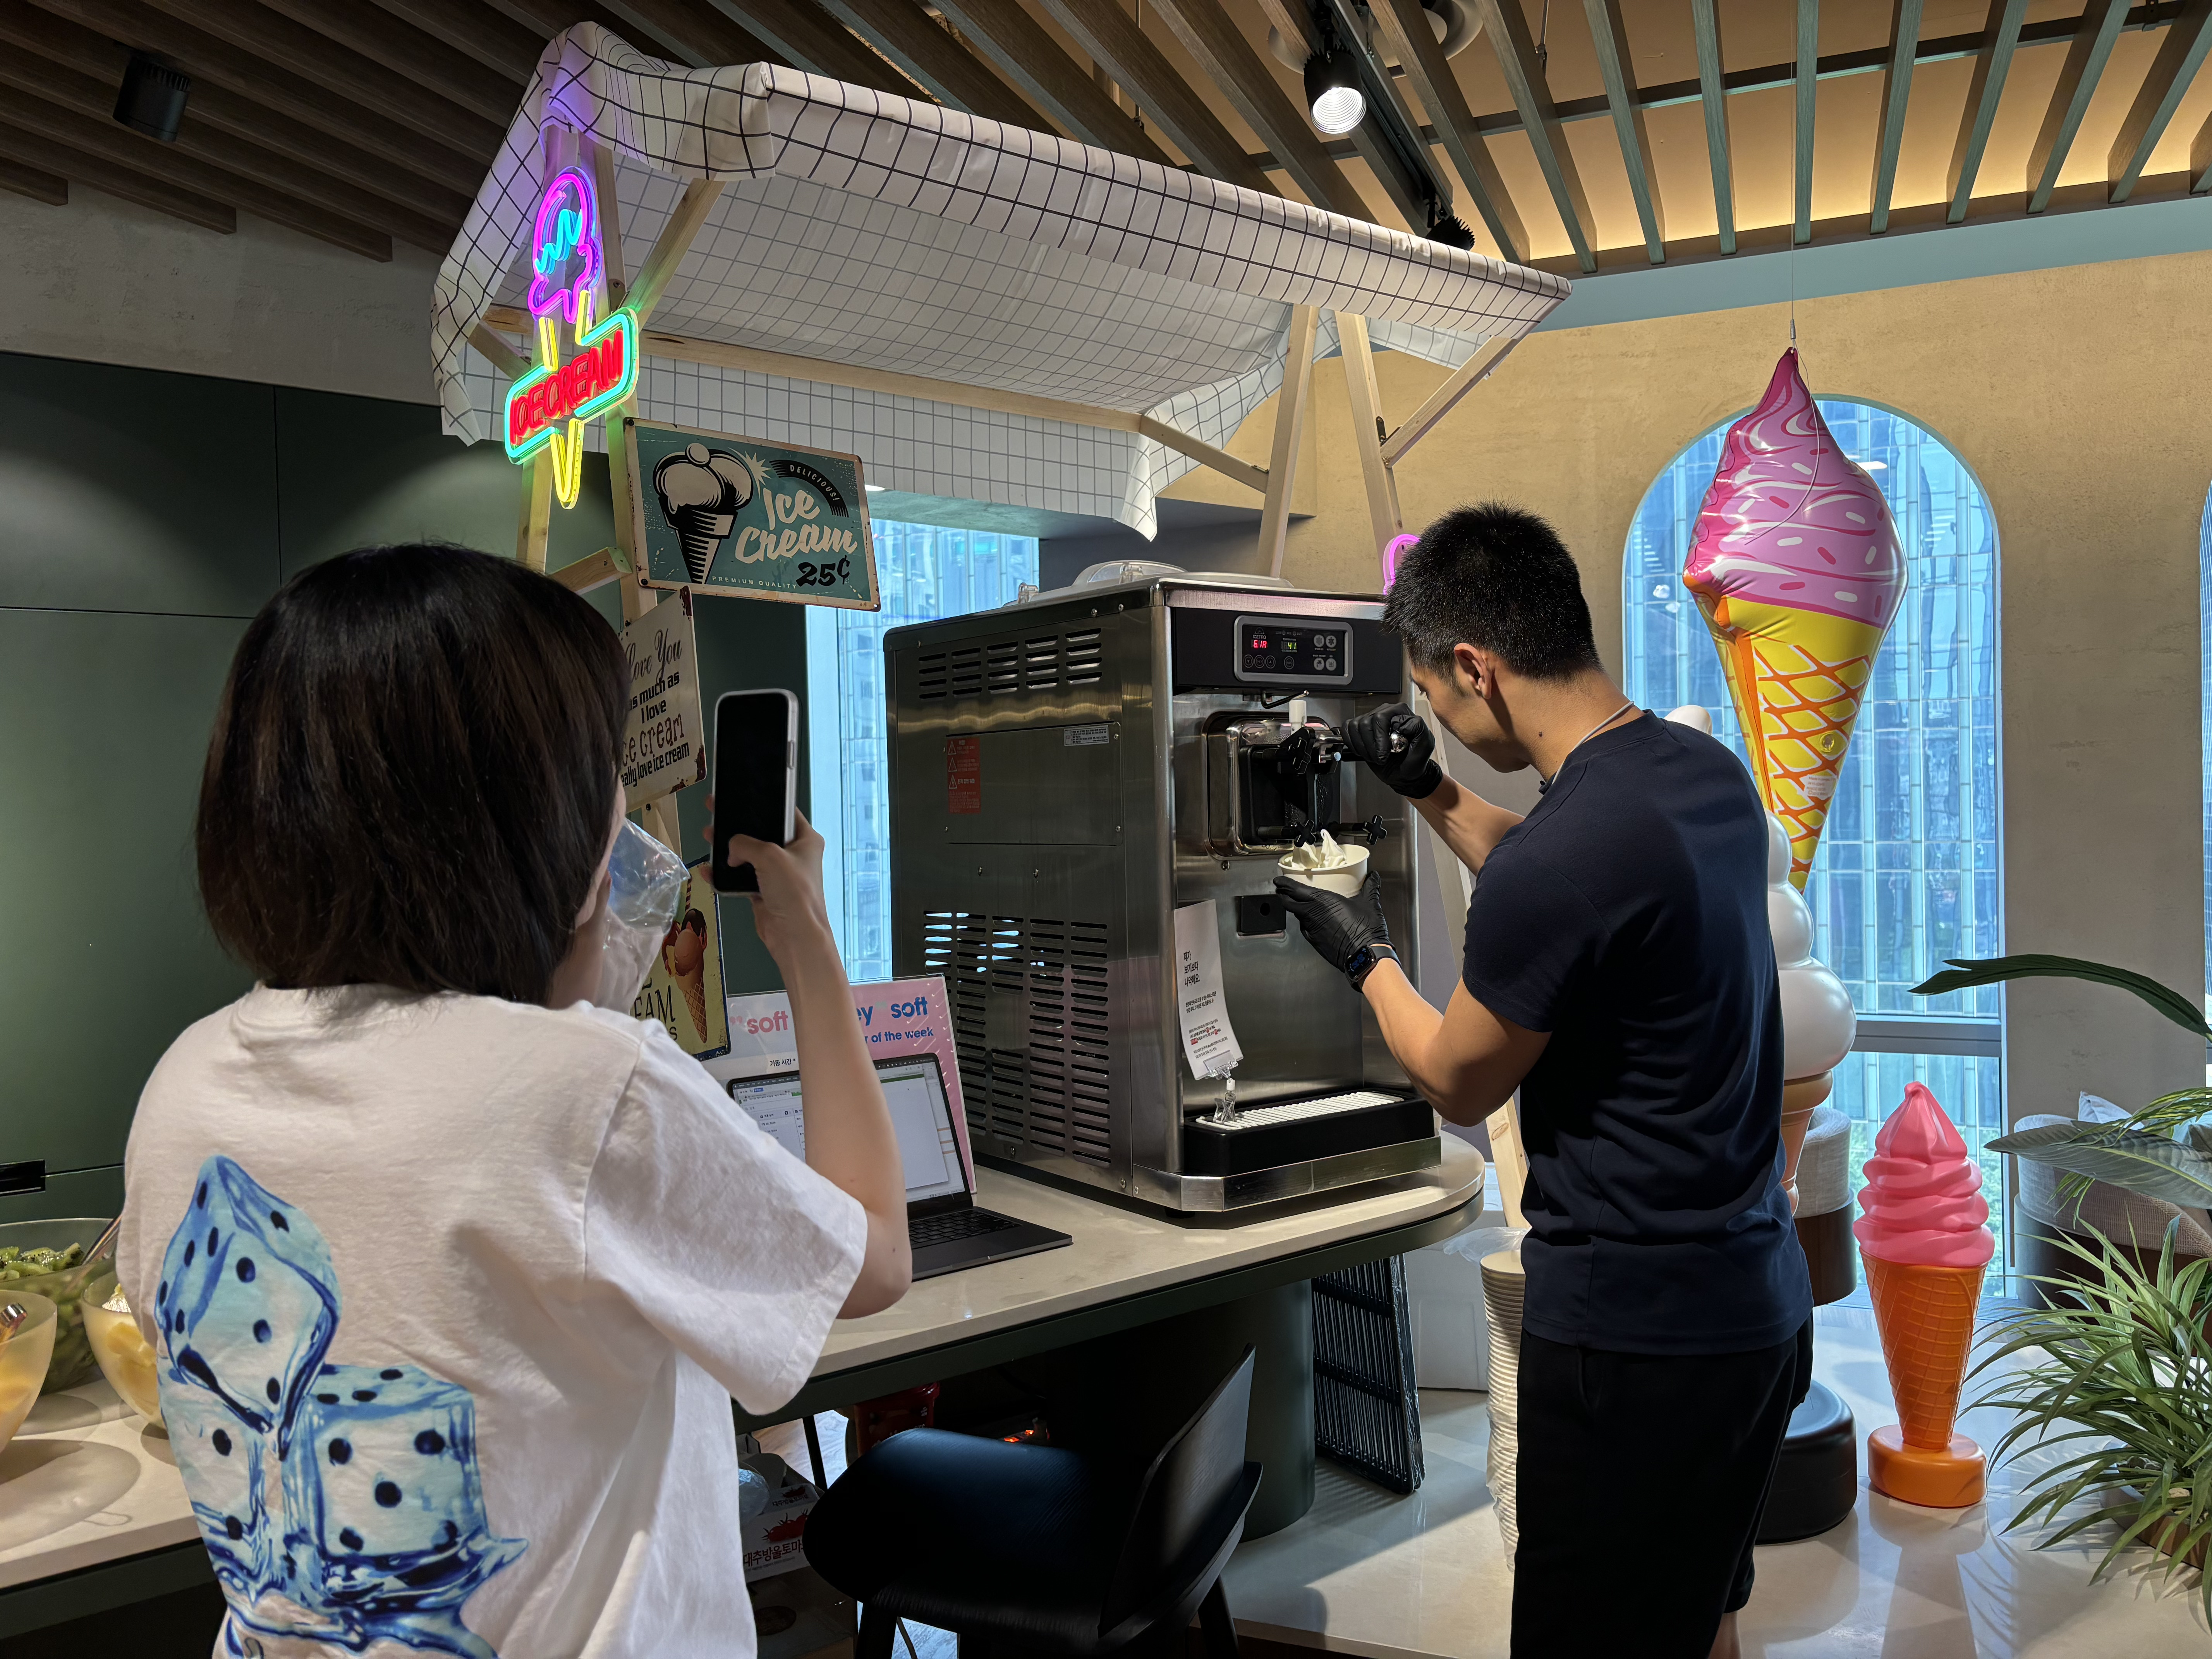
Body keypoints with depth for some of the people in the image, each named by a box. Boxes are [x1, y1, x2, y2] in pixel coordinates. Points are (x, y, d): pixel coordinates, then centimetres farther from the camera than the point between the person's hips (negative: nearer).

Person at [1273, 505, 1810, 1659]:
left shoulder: (1562, 855, -27)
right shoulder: (1709, 771, 1)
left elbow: (1459, 1085, -11)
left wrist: (1367, 957, 5)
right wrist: (1429, 792, 14)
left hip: (1633, 1333, -9)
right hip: (1757, 1299, 9)